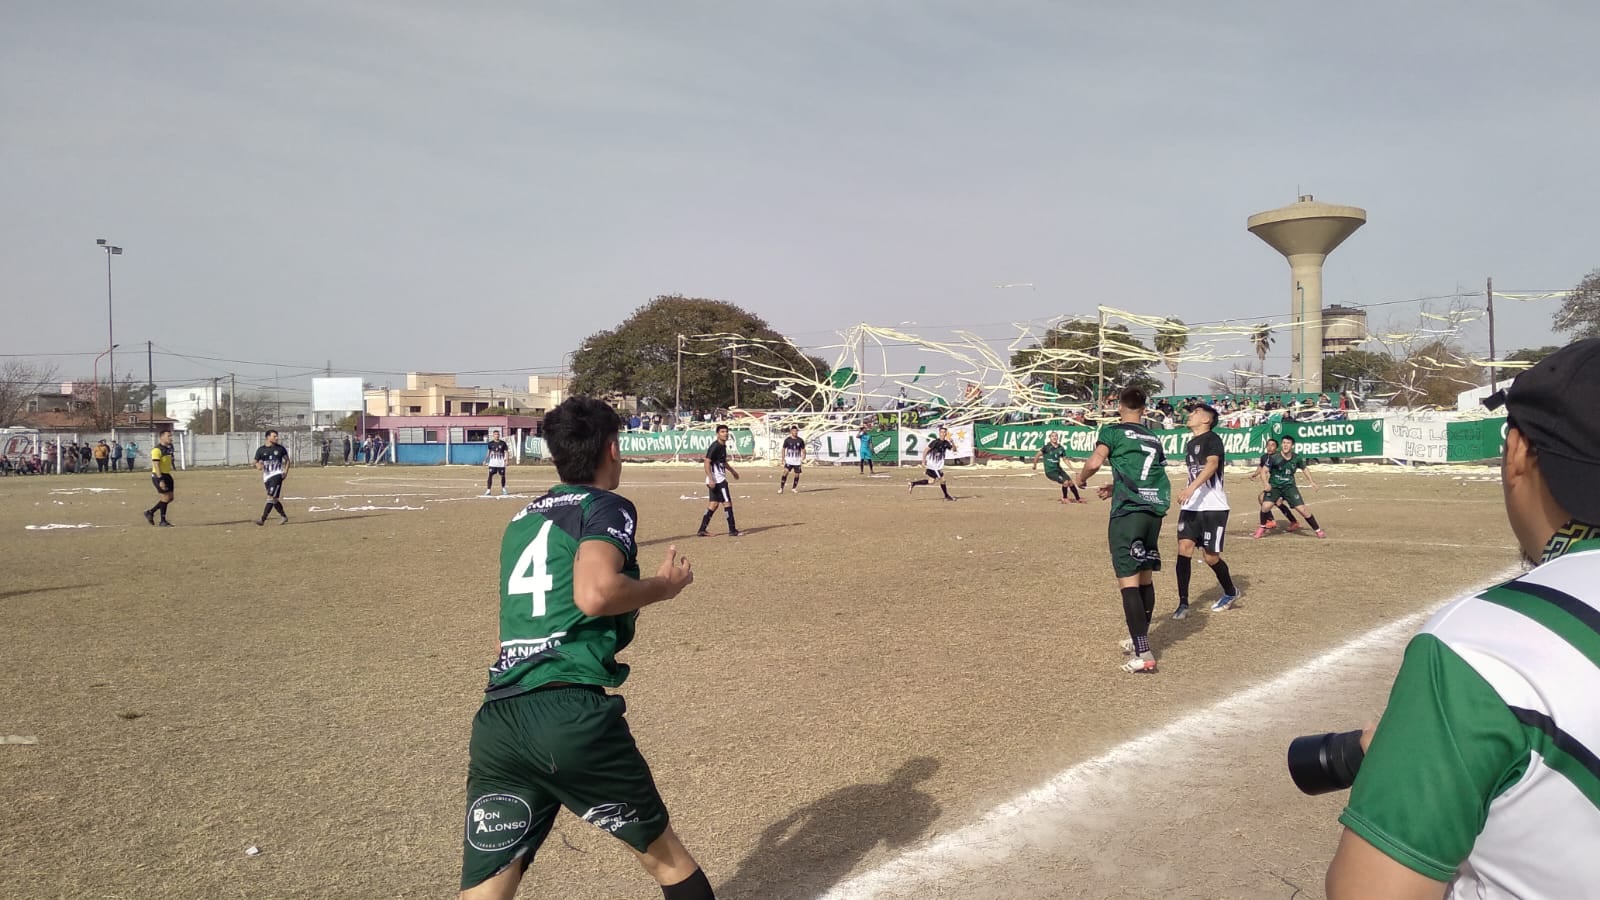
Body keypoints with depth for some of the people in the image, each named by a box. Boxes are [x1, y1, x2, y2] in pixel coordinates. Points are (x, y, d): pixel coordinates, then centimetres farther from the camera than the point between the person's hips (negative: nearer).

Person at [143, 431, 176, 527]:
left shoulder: (168, 448, 13)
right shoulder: (157, 449, -15)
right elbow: (156, 465, -21)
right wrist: (160, 480, -26)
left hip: (167, 475, 9)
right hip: (159, 476, -9)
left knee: (170, 498, 9)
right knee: (165, 497, -7)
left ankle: (150, 512, 22)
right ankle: (163, 521, 4)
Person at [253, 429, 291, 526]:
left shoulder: (281, 448, 3)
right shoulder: (261, 450, 5)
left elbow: (287, 460, 12)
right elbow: (256, 462, 10)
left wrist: (286, 471, -3)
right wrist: (258, 465, -14)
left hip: (277, 475, -3)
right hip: (267, 476, 4)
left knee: (271, 497, -15)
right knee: (274, 499, 10)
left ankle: (262, 519, -18)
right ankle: (284, 517, 26)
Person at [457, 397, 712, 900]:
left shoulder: (521, 519, 22)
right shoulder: (607, 507, 1)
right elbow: (594, 595, -17)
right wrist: (665, 585, -2)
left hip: (495, 720, 6)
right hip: (572, 715, -6)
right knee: (665, 857, 16)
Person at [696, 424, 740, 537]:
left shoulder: (723, 446, 13)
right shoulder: (715, 446, -16)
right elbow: (706, 462, -22)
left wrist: (732, 470, 39)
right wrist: (711, 479, -28)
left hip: (720, 479, 10)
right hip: (716, 480, -10)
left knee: (714, 503, 10)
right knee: (728, 502, -4)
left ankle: (702, 530, 11)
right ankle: (732, 530, 2)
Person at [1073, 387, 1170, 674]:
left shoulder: (1113, 431, 1)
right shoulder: (1154, 439, 19)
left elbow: (1095, 462, -13)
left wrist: (1081, 479, 7)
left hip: (1128, 512, -6)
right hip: (1155, 511, 6)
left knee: (1128, 580, -7)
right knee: (1145, 577, 18)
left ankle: (1144, 654, -13)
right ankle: (1138, 639, 33)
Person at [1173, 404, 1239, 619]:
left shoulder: (1212, 439, -9)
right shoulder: (1189, 444, 16)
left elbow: (1212, 464, -26)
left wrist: (1192, 487, -39)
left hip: (1213, 507, -6)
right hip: (1190, 506, 7)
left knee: (1211, 557, 1)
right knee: (1184, 548, -9)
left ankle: (1230, 593, 29)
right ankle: (1183, 603, -6)